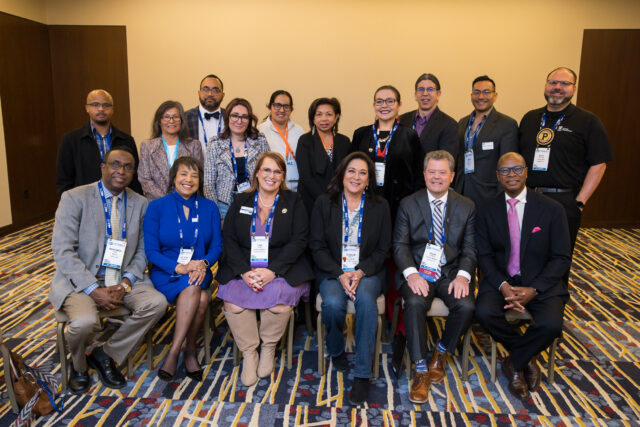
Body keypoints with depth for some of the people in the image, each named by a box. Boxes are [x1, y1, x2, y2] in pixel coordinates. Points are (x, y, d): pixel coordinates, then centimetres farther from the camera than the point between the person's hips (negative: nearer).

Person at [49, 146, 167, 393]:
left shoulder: (140, 204, 7)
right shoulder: (74, 198, -5)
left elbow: (142, 251, 6)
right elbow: (63, 251, -11)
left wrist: (125, 283, -12)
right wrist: (94, 289, -19)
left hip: (123, 279, 4)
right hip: (80, 281, -3)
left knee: (157, 303, -22)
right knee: (85, 321, -31)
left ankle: (106, 355, 1)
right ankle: (78, 365, 8)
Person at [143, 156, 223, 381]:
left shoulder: (209, 208, 8)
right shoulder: (156, 207, 1)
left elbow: (216, 246, 5)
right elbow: (151, 251, -4)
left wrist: (203, 263, -17)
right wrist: (179, 267, -19)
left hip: (199, 272, 2)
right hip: (165, 274, -2)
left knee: (199, 296, -32)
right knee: (194, 290, -33)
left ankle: (174, 352, -14)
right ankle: (190, 351, -17)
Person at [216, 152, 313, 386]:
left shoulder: (293, 202, 9)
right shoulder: (241, 202, 13)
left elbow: (299, 240, -2)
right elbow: (229, 239, 4)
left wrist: (272, 271, -16)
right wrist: (244, 272, -13)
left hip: (282, 268, -1)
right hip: (243, 268, 2)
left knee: (280, 299, -31)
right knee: (232, 300, -26)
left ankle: (269, 347, -2)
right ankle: (249, 353, -5)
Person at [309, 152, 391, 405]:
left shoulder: (380, 207, 7)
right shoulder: (324, 204, 5)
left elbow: (383, 249, 5)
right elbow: (317, 246, 1)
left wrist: (360, 272, -13)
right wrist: (340, 274, -13)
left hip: (368, 272, 0)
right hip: (332, 272, 0)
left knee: (366, 299, -32)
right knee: (333, 303, -31)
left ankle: (362, 374, -22)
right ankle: (336, 352, 3)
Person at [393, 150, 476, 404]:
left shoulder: (466, 207, 9)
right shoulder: (408, 204, 6)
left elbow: (470, 248, 5)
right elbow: (400, 245, 0)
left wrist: (463, 275, -14)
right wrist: (411, 273, -17)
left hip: (451, 273, 2)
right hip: (417, 272, -1)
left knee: (466, 307, -26)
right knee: (415, 303, -32)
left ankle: (441, 351, 5)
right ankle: (420, 370, -16)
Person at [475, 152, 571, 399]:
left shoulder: (552, 209, -2)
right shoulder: (487, 212, 4)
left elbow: (562, 258, -3)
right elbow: (484, 256, 1)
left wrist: (533, 289, -16)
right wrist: (503, 286, -18)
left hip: (540, 283, -1)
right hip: (501, 280, 1)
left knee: (551, 323, -30)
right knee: (484, 312, -29)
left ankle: (514, 362, 2)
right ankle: (525, 359, 0)